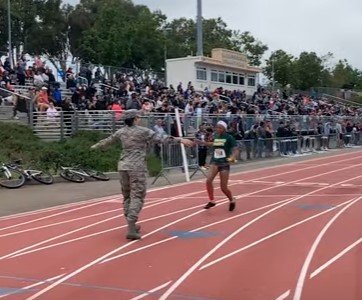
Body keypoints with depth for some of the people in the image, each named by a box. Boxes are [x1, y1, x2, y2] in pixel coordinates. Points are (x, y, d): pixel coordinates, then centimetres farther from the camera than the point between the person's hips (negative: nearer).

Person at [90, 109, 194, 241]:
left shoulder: (121, 132, 11)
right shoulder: (143, 131, -6)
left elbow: (108, 140, 26)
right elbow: (161, 138, -13)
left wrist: (96, 146, 45)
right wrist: (180, 140, -13)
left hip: (123, 166, 7)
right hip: (137, 167, -6)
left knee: (127, 196, 15)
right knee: (137, 197, -7)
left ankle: (132, 225, 24)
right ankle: (131, 229, -16)